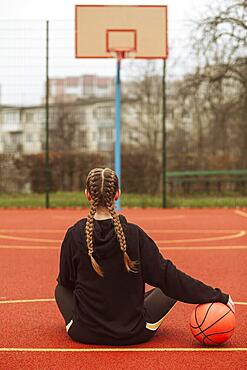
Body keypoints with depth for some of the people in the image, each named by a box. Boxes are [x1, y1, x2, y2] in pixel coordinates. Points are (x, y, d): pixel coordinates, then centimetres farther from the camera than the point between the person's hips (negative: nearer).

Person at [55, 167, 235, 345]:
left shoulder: (74, 235, -11)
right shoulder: (134, 234, -15)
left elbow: (66, 281, 3)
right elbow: (167, 276, -11)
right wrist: (217, 296, -5)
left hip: (84, 334, 2)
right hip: (133, 335, -2)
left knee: (61, 288, 29)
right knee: (173, 288, 17)